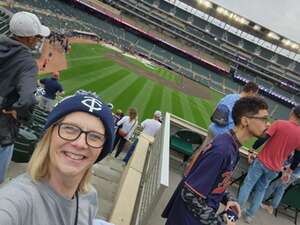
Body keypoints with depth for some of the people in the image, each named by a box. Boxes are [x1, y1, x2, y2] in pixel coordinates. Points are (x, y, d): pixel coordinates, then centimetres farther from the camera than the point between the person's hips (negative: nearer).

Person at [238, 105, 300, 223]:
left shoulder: (280, 123, -15)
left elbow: (263, 138, -16)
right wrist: (290, 170, 17)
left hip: (262, 161, -3)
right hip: (275, 169, 3)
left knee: (248, 184, 10)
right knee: (261, 189, 18)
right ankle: (250, 215, 25)